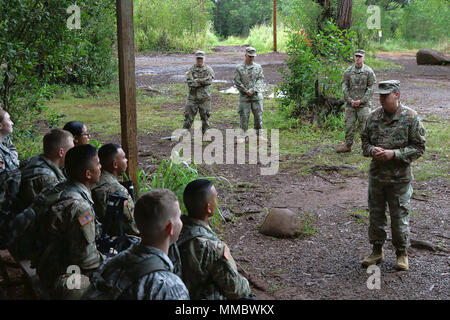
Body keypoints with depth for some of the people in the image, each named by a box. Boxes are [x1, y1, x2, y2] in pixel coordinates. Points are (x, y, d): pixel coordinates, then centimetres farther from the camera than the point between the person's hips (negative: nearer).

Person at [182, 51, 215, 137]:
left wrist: (197, 80, -14)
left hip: (205, 98, 1)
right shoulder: (191, 70, 2)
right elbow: (190, 83, -12)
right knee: (188, 117, -1)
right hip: (192, 98, 0)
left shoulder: (208, 70, 3)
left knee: (205, 117, 7)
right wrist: (203, 81, -13)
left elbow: (209, 80, -14)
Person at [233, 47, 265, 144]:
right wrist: (246, 91, -10)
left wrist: (253, 90, -13)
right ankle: (242, 135, 8)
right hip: (244, 97, -2)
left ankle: (259, 134, 17)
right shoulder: (239, 68, 0)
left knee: (258, 115, 6)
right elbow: (237, 82, -3)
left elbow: (261, 80, -1)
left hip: (256, 96, 2)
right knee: (244, 116, 0)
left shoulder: (258, 67, 6)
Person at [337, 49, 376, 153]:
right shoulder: (348, 71, 6)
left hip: (364, 104, -3)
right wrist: (350, 100, -6)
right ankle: (347, 145, 17)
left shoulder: (369, 71, -1)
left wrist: (361, 101, -11)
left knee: (365, 125, -4)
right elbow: (344, 87, 5)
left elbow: (371, 88, -4)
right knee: (349, 125, 6)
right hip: (350, 104, 3)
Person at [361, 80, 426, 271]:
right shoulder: (374, 116, 2)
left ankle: (402, 253, 22)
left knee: (400, 216, 6)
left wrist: (394, 153, -20)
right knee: (375, 214, 13)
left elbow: (419, 148, -9)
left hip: (399, 178, -4)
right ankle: (377, 251, 29)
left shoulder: (411, 117, -10)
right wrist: (371, 150, -10)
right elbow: (364, 140, 13)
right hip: (376, 175, 4)